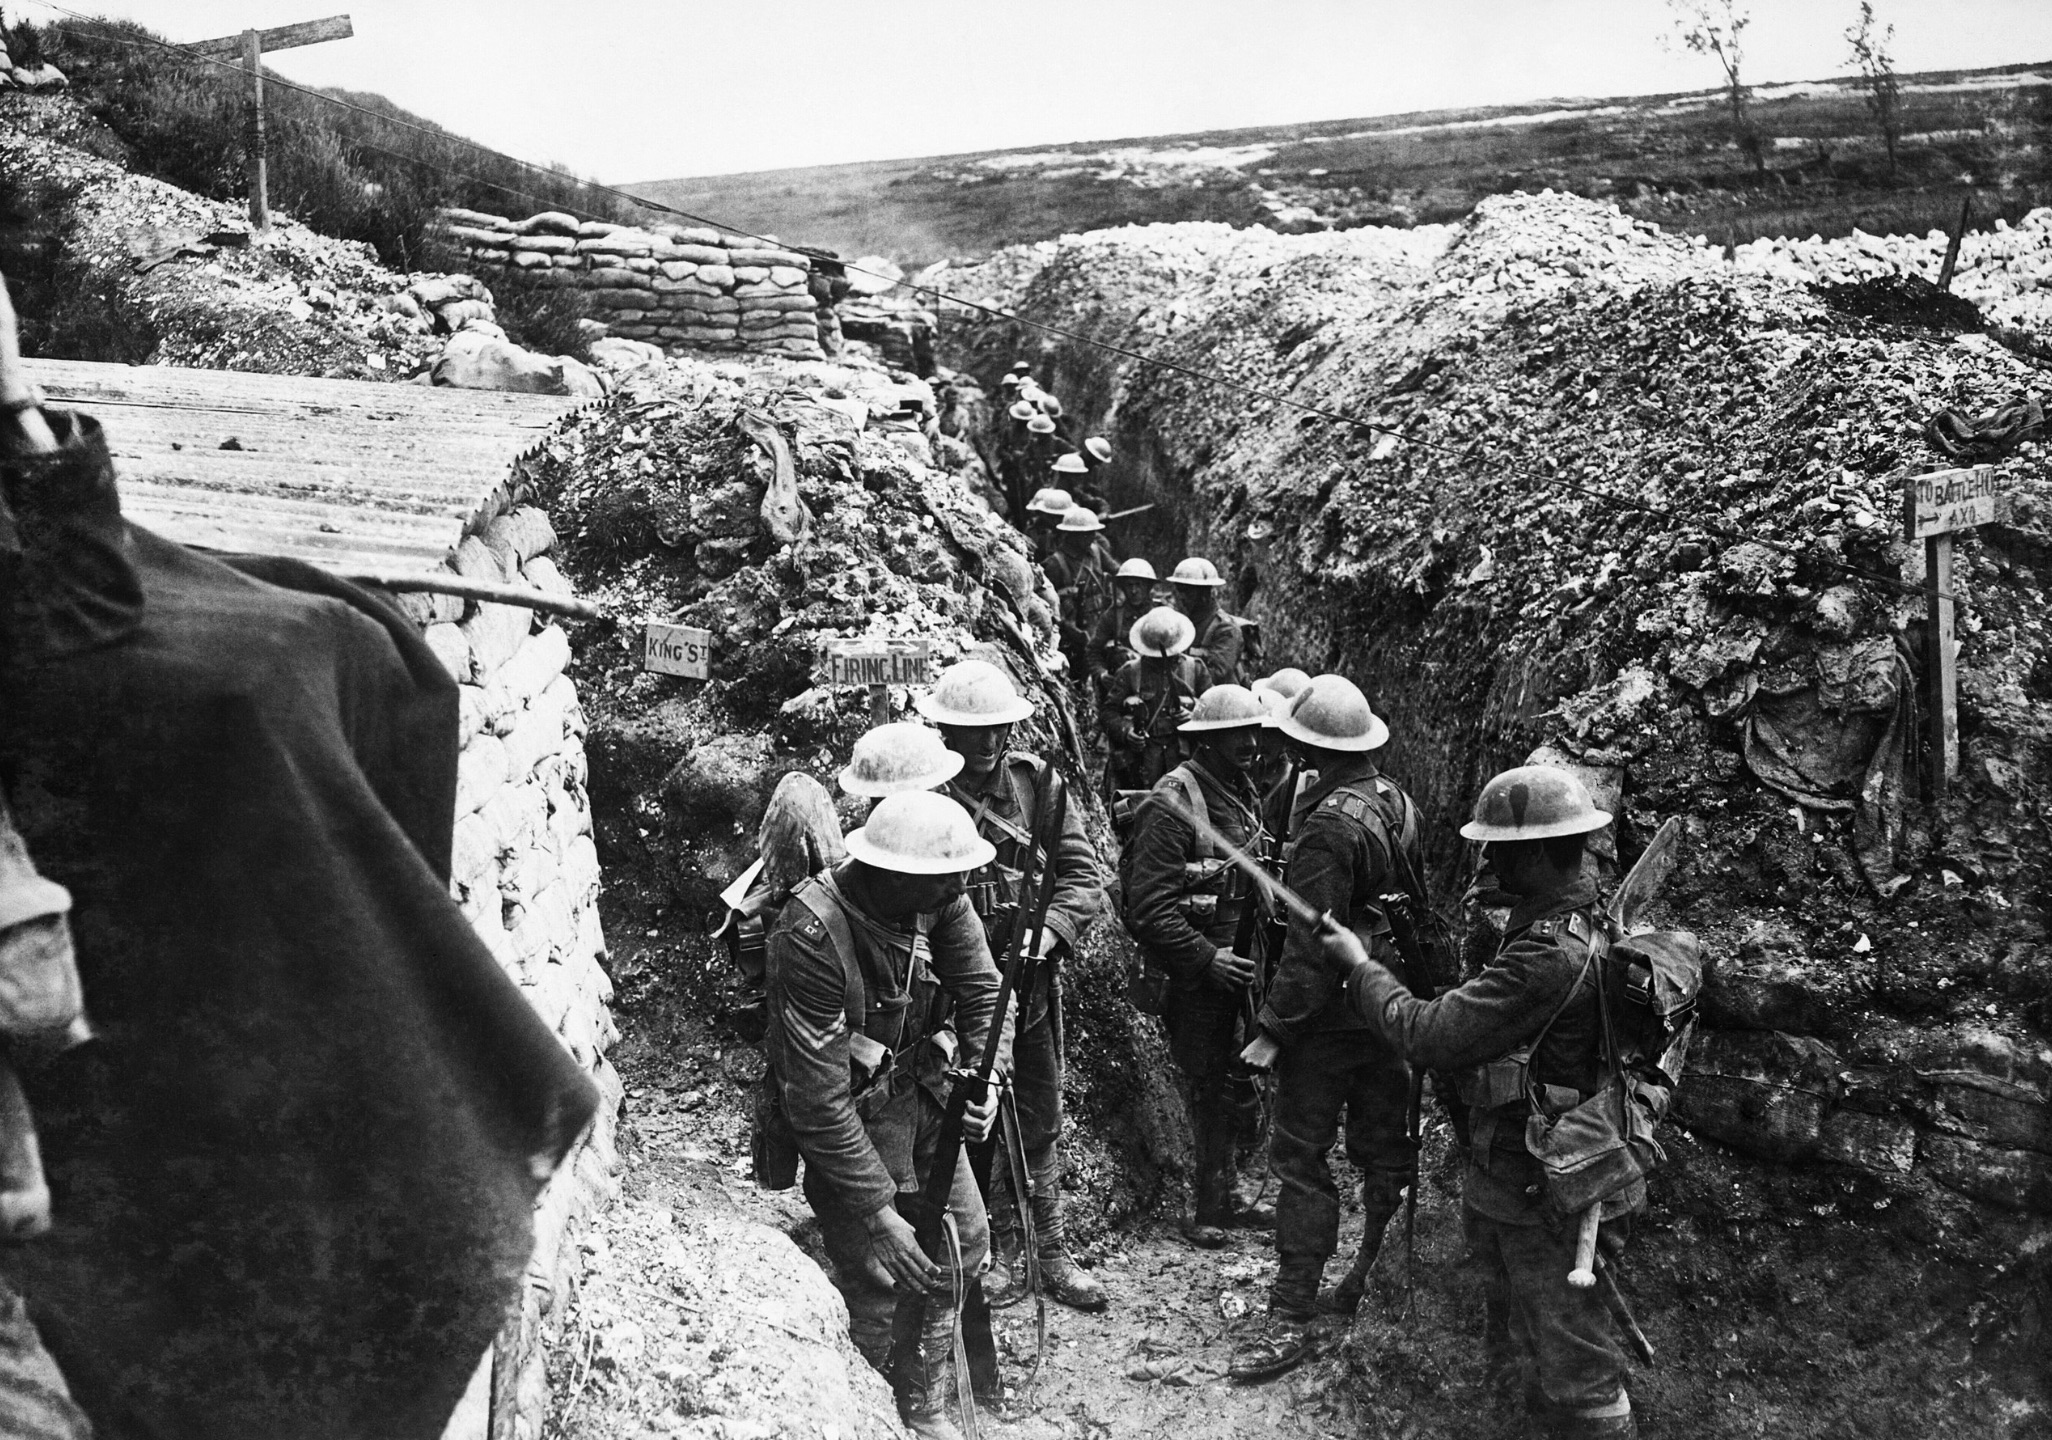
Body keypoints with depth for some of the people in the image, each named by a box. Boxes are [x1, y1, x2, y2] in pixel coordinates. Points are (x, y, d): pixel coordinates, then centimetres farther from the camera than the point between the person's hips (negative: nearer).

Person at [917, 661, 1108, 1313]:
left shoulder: (1038, 781, -1)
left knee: (1040, 1125, 13)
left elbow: (1083, 873, -1)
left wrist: (1048, 931, -18)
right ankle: (1004, 1252, 25)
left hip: (1031, 983, 3)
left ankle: (1052, 1253, 25)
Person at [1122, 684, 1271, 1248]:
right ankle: (1205, 1210, 15)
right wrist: (1206, 958, -20)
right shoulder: (1173, 803, -18)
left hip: (1235, 965, 8)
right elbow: (1147, 910, -21)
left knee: (1234, 1089, 14)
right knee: (1209, 1094, 1)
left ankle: (1224, 1194, 29)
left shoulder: (1243, 793, 9)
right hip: (1194, 975, -8)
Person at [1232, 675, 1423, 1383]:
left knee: (1301, 1158, -1)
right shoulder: (1398, 800, 4)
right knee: (1384, 1146, 18)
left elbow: (1311, 946, -24)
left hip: (1332, 1017, -9)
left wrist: (1274, 1029, -17)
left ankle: (1291, 1316, 3)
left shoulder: (1329, 826, -23)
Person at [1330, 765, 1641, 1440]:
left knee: (1573, 1372, 3)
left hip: (1541, 1194, -10)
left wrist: (1362, 966, -11)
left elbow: (1427, 1034, -25)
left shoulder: (1552, 956, -30)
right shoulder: (1588, 921, 2)